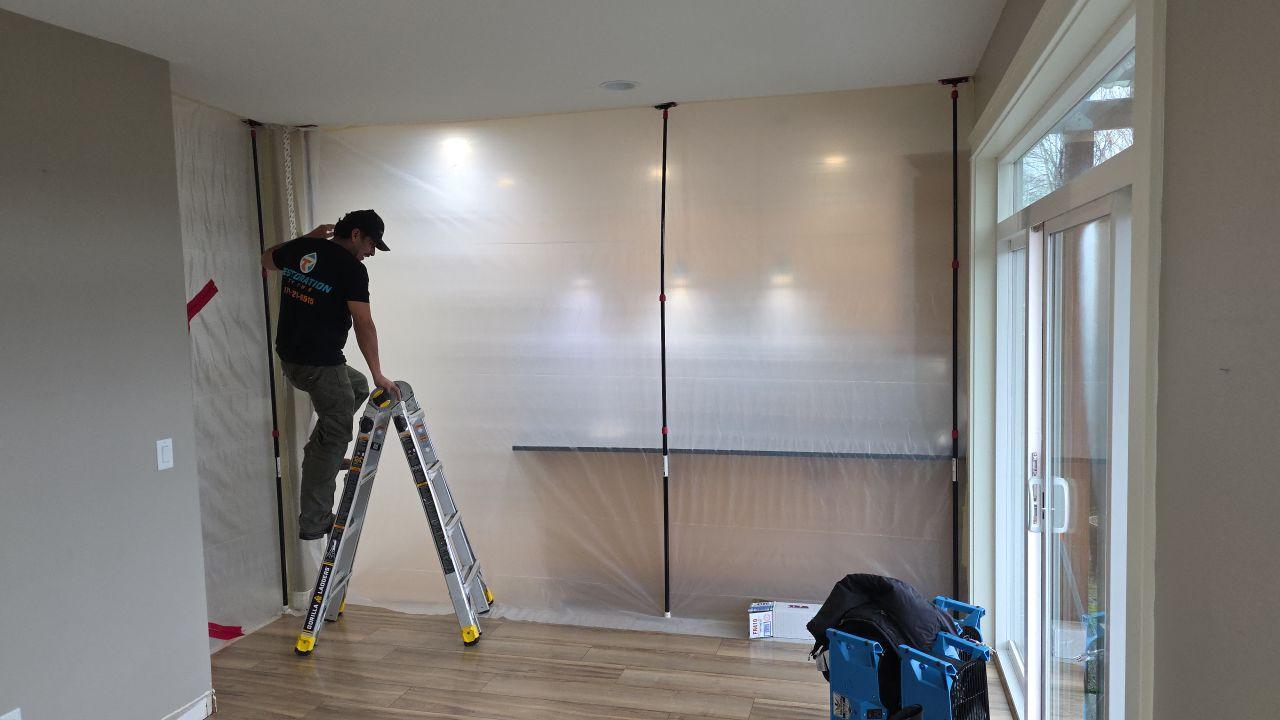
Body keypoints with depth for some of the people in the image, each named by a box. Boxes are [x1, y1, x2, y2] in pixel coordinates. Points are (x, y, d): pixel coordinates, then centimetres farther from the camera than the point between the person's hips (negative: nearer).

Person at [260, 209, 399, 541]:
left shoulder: (298, 249, 8)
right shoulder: (352, 268, -13)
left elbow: (267, 260, 31)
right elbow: (364, 324, -16)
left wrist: (307, 239, 30)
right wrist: (378, 375, -13)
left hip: (289, 358, 9)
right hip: (321, 364, -8)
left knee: (357, 386, 29)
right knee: (335, 436, 0)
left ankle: (318, 453, 21)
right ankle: (313, 523, 4)